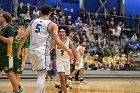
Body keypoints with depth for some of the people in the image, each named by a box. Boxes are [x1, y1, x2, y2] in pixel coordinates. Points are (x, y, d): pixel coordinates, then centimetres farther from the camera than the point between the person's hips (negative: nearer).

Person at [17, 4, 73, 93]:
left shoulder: (33, 22, 10)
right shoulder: (52, 25, -2)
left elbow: (24, 37, 4)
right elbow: (58, 42, -9)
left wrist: (19, 49, 14)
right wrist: (68, 51, 3)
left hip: (32, 51, 6)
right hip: (42, 52, -6)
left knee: (41, 75, 21)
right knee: (41, 76, -6)